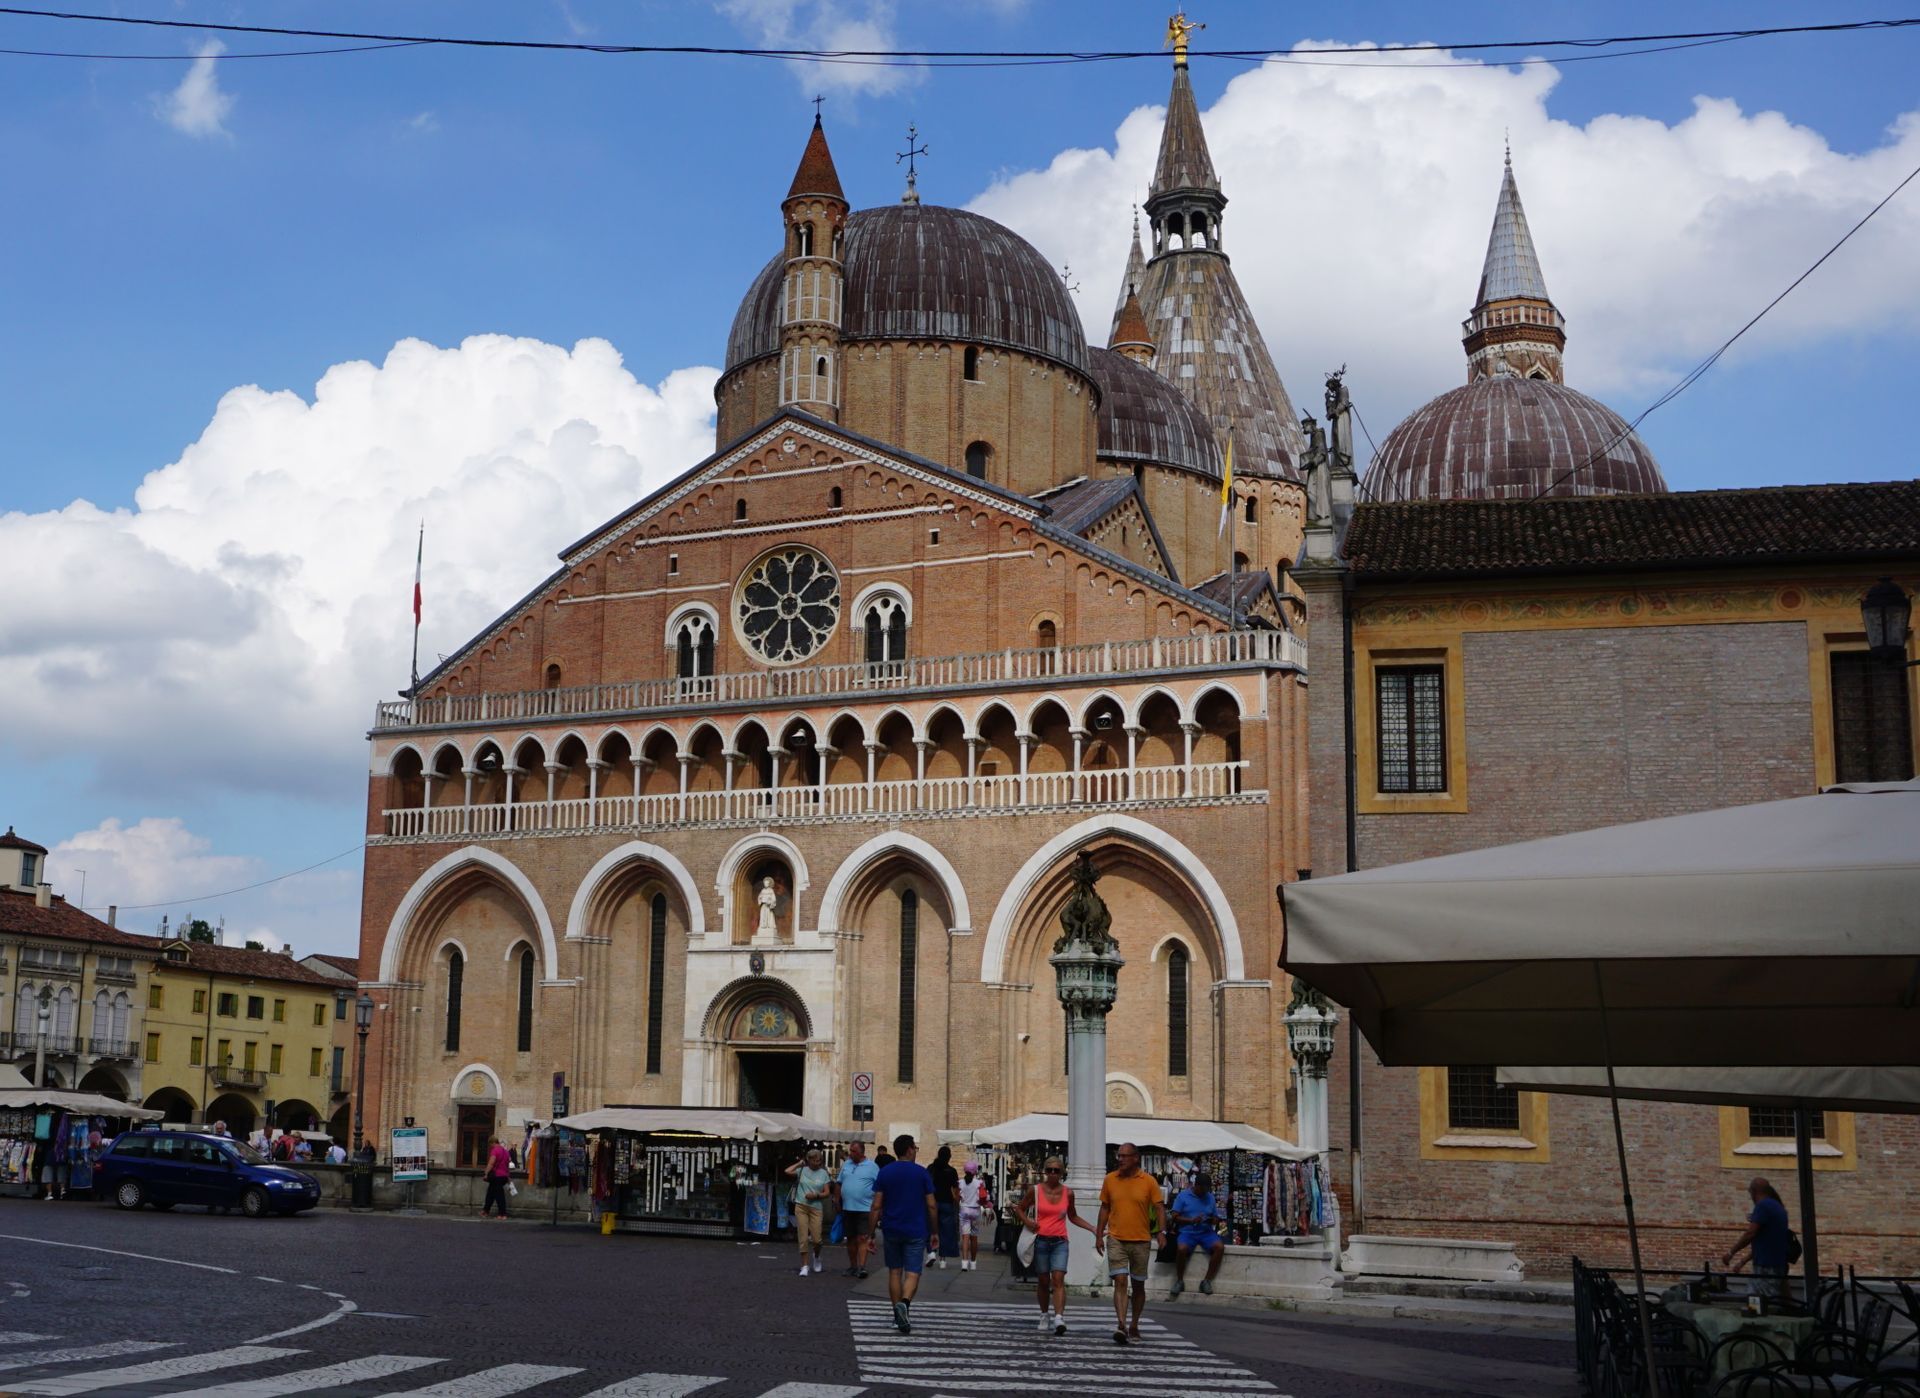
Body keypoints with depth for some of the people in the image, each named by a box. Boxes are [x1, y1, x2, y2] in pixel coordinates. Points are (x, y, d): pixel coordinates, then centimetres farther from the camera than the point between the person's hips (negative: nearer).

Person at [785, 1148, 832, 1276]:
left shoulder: (824, 1174, 7)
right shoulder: (802, 1170, 5)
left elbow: (826, 1193, 5)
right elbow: (787, 1171, -10)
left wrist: (816, 1195, -13)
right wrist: (799, 1163, 2)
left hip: (816, 1208, 0)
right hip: (801, 1207, 0)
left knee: (817, 1239, -4)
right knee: (803, 1237, -5)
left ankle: (816, 1256, 30)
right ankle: (804, 1266, 3)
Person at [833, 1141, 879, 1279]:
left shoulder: (872, 1167, -3)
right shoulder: (846, 1165, 12)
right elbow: (839, 1183, 17)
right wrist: (836, 1199, 8)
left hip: (865, 1209, -5)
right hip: (847, 1209, 5)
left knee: (863, 1239, -11)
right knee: (851, 1239, 12)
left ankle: (862, 1267, -15)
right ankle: (853, 1266, 21)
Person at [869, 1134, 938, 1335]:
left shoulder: (884, 1173, 1)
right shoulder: (922, 1173, -4)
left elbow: (876, 1206, -3)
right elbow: (931, 1206, -3)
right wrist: (935, 1232, 7)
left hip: (891, 1231, 2)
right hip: (915, 1232, -2)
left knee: (894, 1272, 13)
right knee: (912, 1273, -2)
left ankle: (898, 1317, 16)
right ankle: (904, 1303, -28)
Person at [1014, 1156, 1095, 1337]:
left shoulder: (1067, 1193, 5)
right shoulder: (1035, 1190, 1)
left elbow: (1073, 1217, 19)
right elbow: (1019, 1209, 12)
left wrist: (1093, 1229, 9)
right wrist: (1027, 1222, -8)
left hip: (1060, 1242, 0)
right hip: (1040, 1240, 0)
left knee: (1058, 1279, -14)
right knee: (1043, 1281, 7)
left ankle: (1059, 1318, -24)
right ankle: (1045, 1315, 26)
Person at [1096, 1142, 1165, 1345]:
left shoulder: (1149, 1181, -2)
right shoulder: (1110, 1180, 4)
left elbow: (1159, 1208, -2)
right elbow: (1105, 1208, 11)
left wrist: (1162, 1231, -16)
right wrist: (1099, 1235, 8)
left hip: (1141, 1241, 0)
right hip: (1116, 1239, 0)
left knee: (1138, 1285, 10)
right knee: (1120, 1282, -12)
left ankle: (1134, 1326, 23)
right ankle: (1121, 1325, -21)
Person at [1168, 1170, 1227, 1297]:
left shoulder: (1210, 1198, 14)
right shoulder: (1183, 1196, 3)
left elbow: (1216, 1218, 17)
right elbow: (1175, 1216, -2)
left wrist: (1213, 1220, -8)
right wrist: (1191, 1220, -16)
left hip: (1206, 1232, 3)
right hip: (1187, 1231, -3)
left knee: (1220, 1247, -25)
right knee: (1181, 1249, -34)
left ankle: (1207, 1280, -12)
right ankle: (1179, 1281, -11)